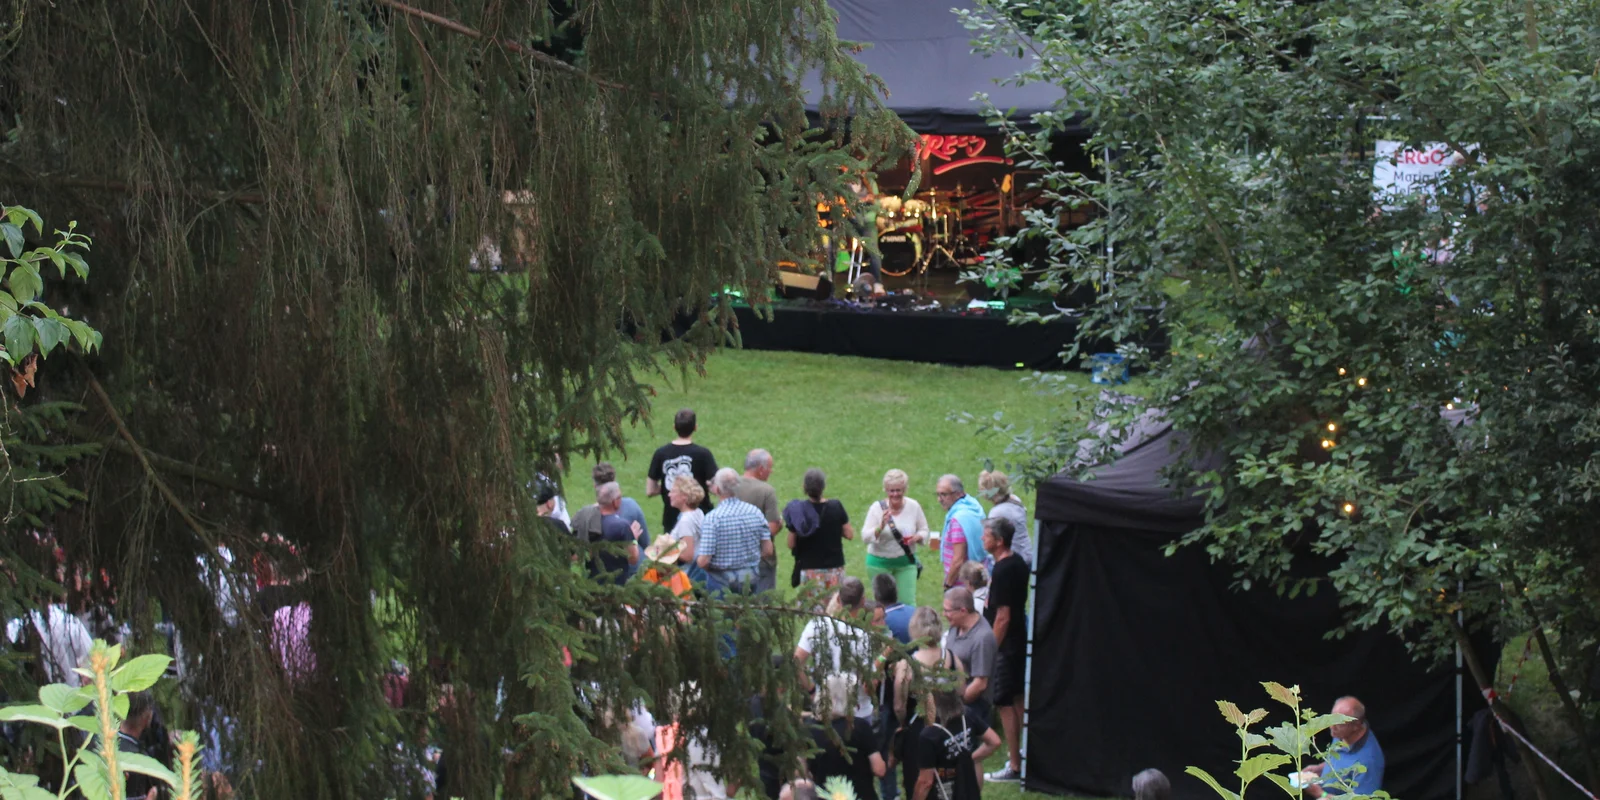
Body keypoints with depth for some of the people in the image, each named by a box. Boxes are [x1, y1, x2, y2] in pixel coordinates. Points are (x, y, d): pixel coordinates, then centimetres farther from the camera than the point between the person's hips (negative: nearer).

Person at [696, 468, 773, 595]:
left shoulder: (712, 518, -18)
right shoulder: (755, 512, -4)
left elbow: (703, 561, -20)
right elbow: (768, 551, 0)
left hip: (721, 581, -4)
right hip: (750, 579, 4)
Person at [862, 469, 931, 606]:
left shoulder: (914, 506, -6)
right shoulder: (877, 508, -11)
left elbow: (924, 530, 5)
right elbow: (865, 537, -15)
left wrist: (917, 537, -18)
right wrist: (881, 527, -33)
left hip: (906, 562, 1)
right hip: (880, 563, -1)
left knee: (908, 602, -2)